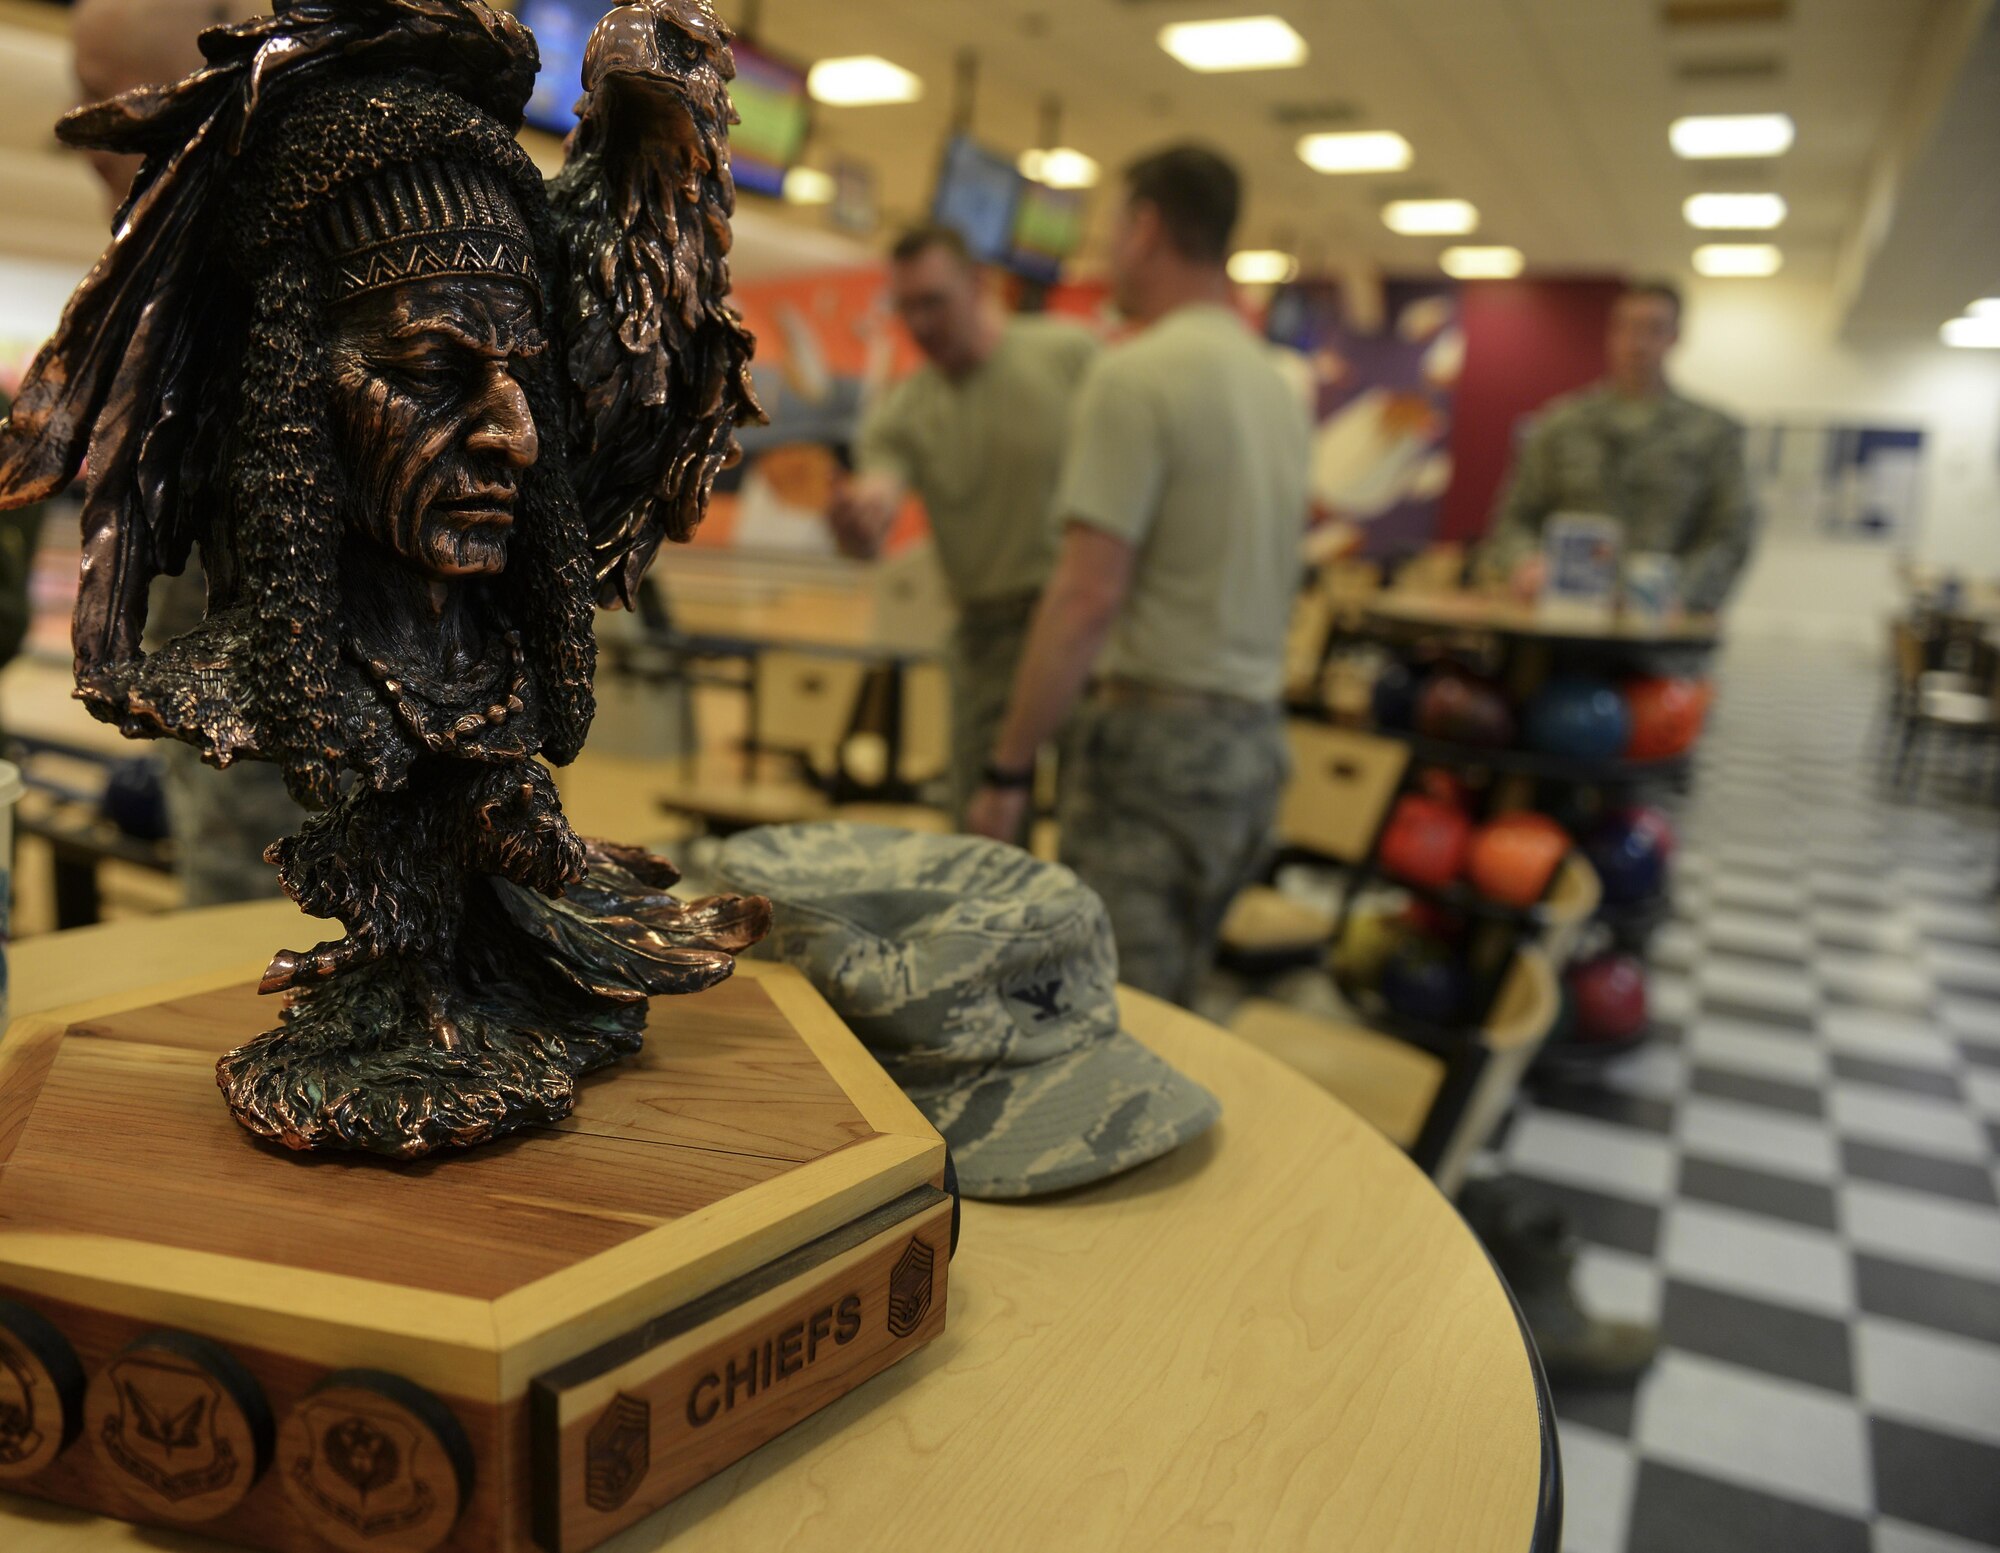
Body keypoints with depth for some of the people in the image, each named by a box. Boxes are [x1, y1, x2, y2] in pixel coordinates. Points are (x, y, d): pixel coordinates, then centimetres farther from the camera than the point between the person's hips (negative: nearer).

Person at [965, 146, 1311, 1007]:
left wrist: (1008, 767, -13)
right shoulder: (1276, 382, 15)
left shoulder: (1136, 374, -12)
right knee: (1173, 1011, 17)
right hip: (1256, 737, 9)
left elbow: (1087, 598, -18)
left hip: (1158, 736, -9)